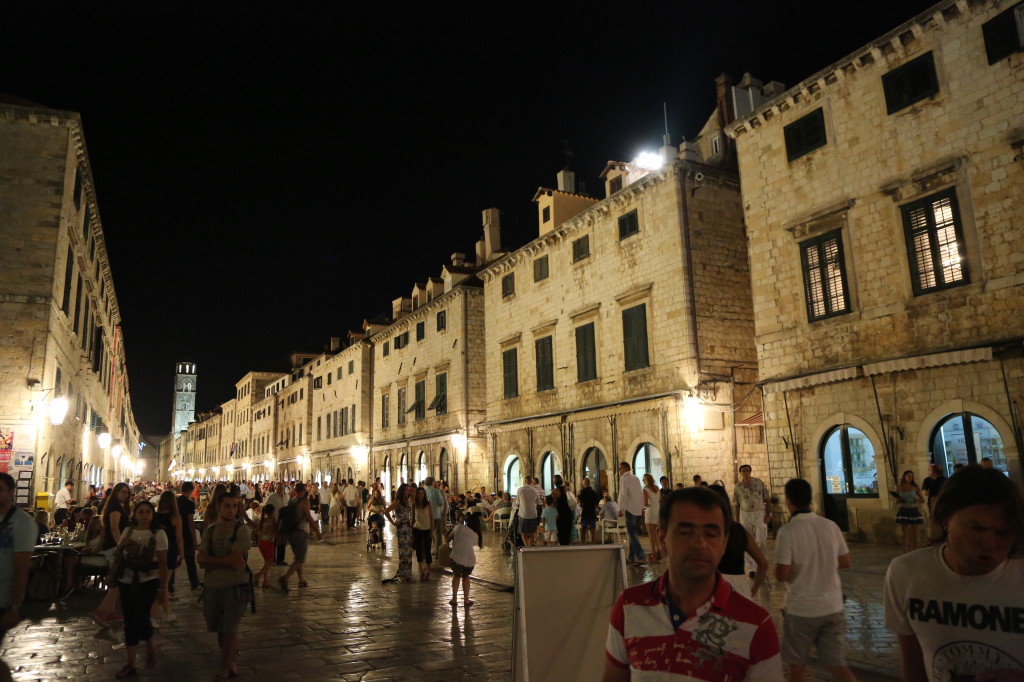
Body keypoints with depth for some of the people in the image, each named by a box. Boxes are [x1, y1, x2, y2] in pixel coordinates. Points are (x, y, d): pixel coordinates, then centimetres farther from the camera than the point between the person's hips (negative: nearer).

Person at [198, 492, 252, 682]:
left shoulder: (242, 530, -13)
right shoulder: (209, 530, 3)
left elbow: (235, 561, -20)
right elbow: (202, 561, -6)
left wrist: (213, 560, -11)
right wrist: (226, 561, -17)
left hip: (236, 586, -5)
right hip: (212, 586, 5)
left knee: (230, 629, 0)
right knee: (220, 629, 15)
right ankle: (230, 662, 34)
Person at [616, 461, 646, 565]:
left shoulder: (624, 478, -7)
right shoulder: (636, 478, 15)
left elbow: (623, 494, -15)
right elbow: (641, 494, 16)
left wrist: (620, 509, -12)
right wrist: (642, 508, 20)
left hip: (630, 509, -8)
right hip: (638, 510, 8)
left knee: (631, 534, -7)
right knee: (633, 534, 13)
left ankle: (641, 557, -14)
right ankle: (632, 558, 17)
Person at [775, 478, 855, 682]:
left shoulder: (787, 532, -18)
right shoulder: (830, 526, -3)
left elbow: (782, 575, -18)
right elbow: (846, 562, 7)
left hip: (801, 609, -4)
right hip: (832, 606, 4)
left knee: (797, 664, 14)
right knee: (836, 664, 13)